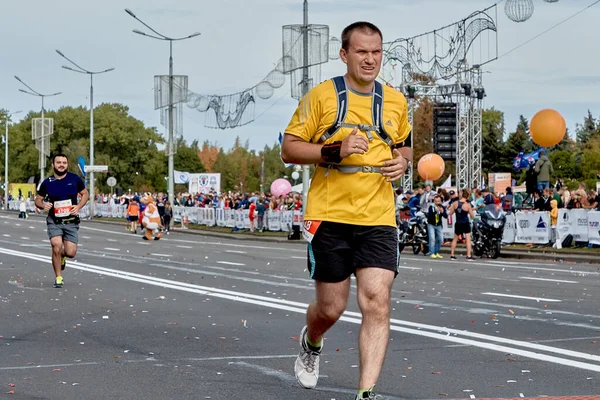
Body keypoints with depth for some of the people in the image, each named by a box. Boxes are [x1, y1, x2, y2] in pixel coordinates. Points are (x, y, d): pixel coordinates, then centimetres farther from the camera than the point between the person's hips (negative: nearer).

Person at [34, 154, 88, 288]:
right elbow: (38, 199, 11)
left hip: (71, 221, 1)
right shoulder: (47, 182, 0)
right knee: (57, 247, -19)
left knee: (71, 253, -6)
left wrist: (78, 206, -6)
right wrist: (43, 205, -12)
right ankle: (58, 277, 1)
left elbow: (85, 194, 11)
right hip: (54, 221, -1)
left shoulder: (75, 179, 0)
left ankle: (62, 255, 34)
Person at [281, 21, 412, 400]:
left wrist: (402, 161, 2)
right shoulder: (322, 95, -2)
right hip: (329, 216, -2)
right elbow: (289, 149, -1)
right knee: (330, 308, 7)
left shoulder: (397, 101, 9)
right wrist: (334, 151, -16)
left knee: (378, 304, -12)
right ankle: (311, 343, 43)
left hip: (378, 219, 2)